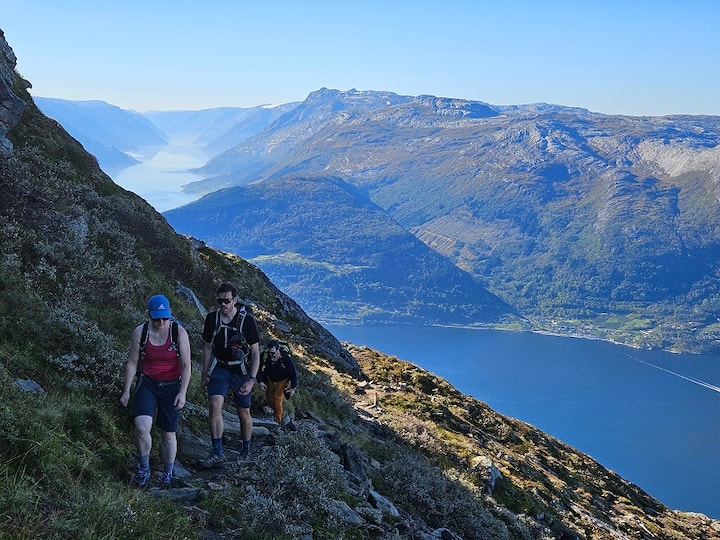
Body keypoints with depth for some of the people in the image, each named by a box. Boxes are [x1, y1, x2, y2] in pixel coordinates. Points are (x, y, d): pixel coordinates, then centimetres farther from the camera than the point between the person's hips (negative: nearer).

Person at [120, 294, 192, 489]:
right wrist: (126, 390, 3)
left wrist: (182, 392, -16)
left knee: (168, 434, 7)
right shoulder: (140, 332, -6)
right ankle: (144, 468, 1)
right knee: (142, 427, -21)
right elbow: (132, 363, 2)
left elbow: (186, 366, -8)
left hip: (171, 387, 0)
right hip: (147, 384, 0)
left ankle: (167, 476, 26)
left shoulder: (179, 332, -9)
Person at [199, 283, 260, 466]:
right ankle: (217, 453, -15)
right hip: (220, 369, 2)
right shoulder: (212, 318, -2)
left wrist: (252, 380, -17)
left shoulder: (247, 320, -13)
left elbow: (255, 353, -10)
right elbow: (208, 348, 9)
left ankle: (246, 451, 29)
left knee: (244, 413, 8)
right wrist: (204, 375, 11)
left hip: (241, 371, -2)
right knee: (215, 405, -19)